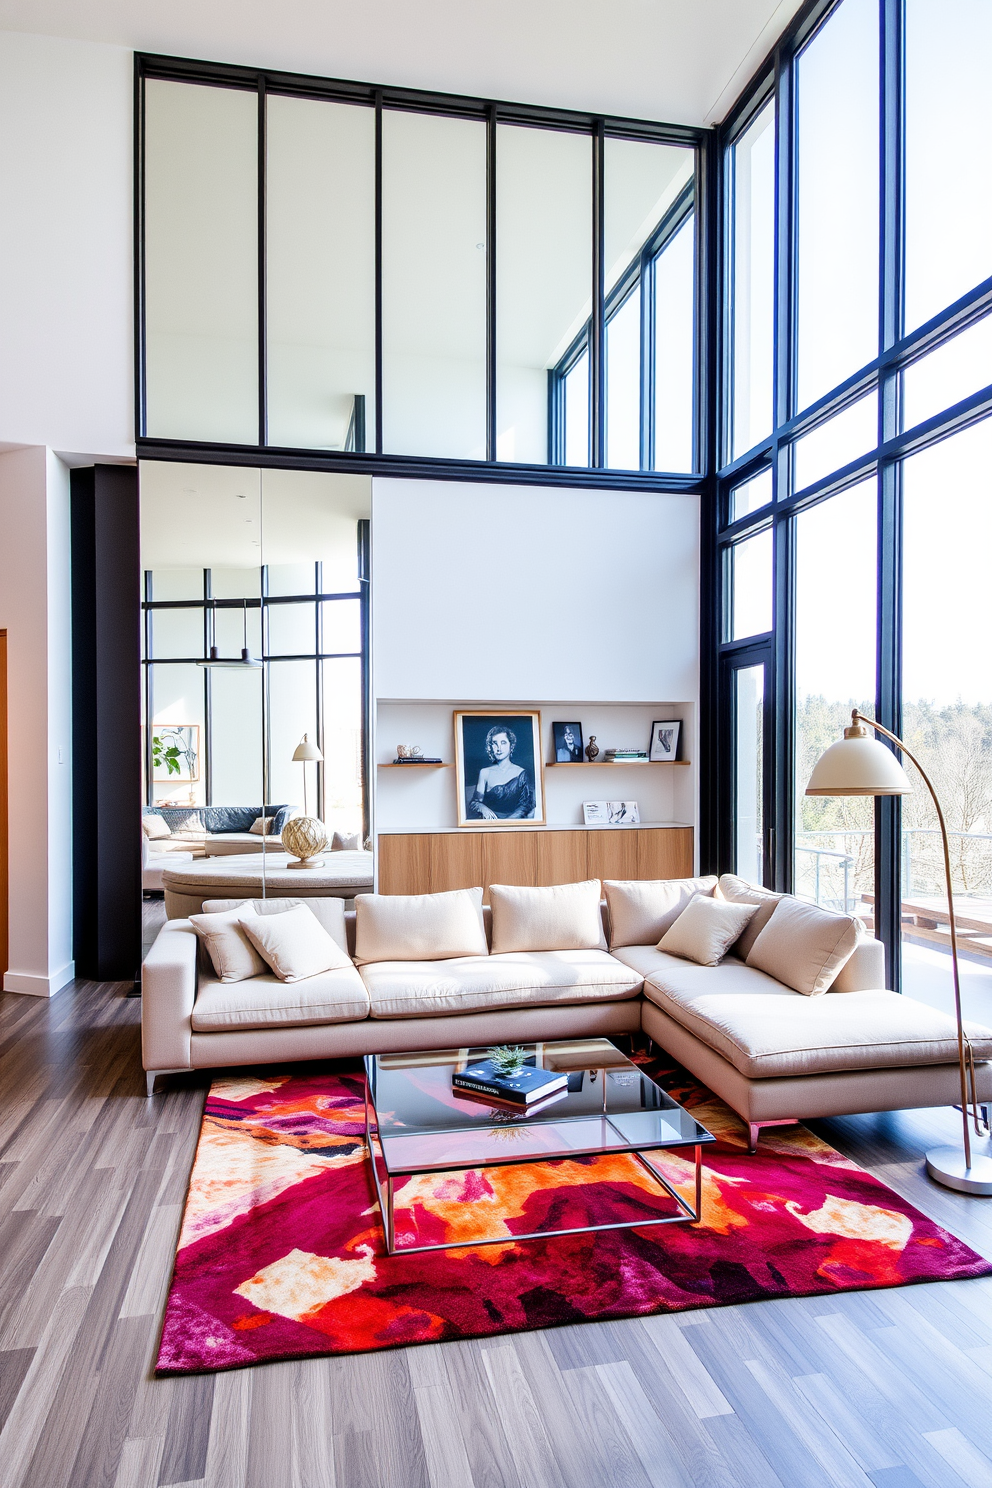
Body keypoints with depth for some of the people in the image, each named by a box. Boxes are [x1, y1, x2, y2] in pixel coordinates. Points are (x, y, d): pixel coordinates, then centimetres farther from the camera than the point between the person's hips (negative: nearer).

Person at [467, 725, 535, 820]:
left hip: (513, 821, -1)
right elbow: (474, 802, 7)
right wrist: (482, 808, -19)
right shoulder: (485, 772, 12)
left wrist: (508, 820, -18)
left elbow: (525, 804, 1)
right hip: (489, 821, 1)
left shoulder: (521, 774, 9)